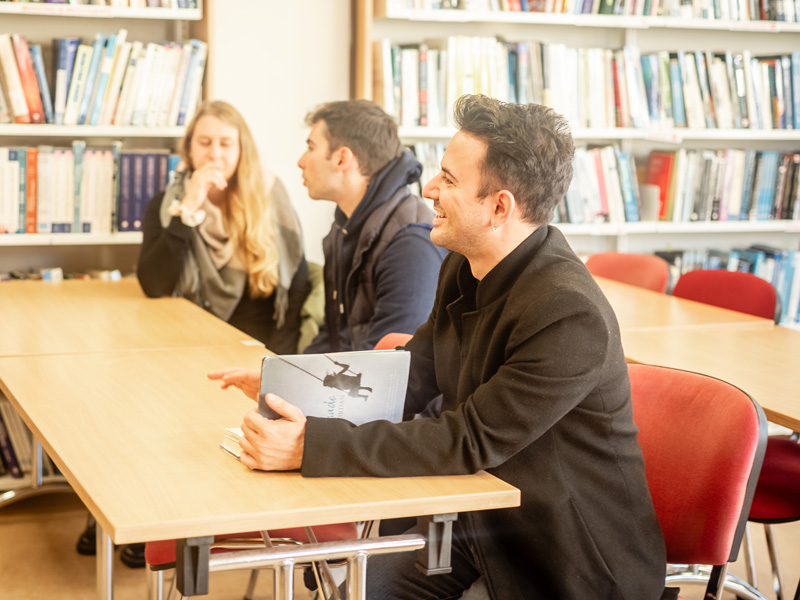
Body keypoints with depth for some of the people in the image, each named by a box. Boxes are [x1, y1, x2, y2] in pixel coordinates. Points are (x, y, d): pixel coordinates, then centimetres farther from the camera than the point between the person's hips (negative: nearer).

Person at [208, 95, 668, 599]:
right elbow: (412, 374, 9)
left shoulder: (570, 316, -29)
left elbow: (469, 442, -29)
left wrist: (308, 444, -32)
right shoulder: (464, 270, -1)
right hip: (485, 523, 7)